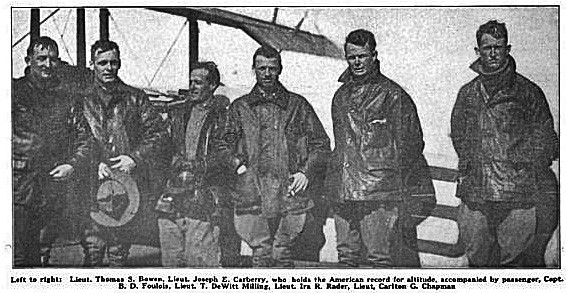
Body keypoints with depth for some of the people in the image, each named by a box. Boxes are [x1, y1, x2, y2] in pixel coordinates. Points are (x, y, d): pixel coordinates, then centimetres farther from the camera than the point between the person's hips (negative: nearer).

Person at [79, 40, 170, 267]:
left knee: (120, 253, 4)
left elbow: (160, 134, 5)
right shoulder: (82, 100, 9)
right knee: (93, 250, -6)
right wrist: (96, 164, -12)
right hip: (93, 187, -1)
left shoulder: (135, 98, 11)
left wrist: (135, 158, -8)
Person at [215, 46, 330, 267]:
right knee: (260, 253, 0)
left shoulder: (298, 105, 12)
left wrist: (306, 172, -1)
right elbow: (223, 145, 15)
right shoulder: (240, 107, 13)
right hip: (253, 196, 1)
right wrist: (238, 165, -2)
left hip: (290, 193, 0)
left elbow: (321, 143, 12)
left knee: (282, 252, 1)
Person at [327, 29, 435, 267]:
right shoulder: (340, 96, 18)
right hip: (345, 195, 6)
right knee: (346, 258, 8)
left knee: (380, 259, -6)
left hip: (381, 195, -6)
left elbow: (408, 147, -3)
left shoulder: (392, 95, -1)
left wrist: (406, 202, -7)